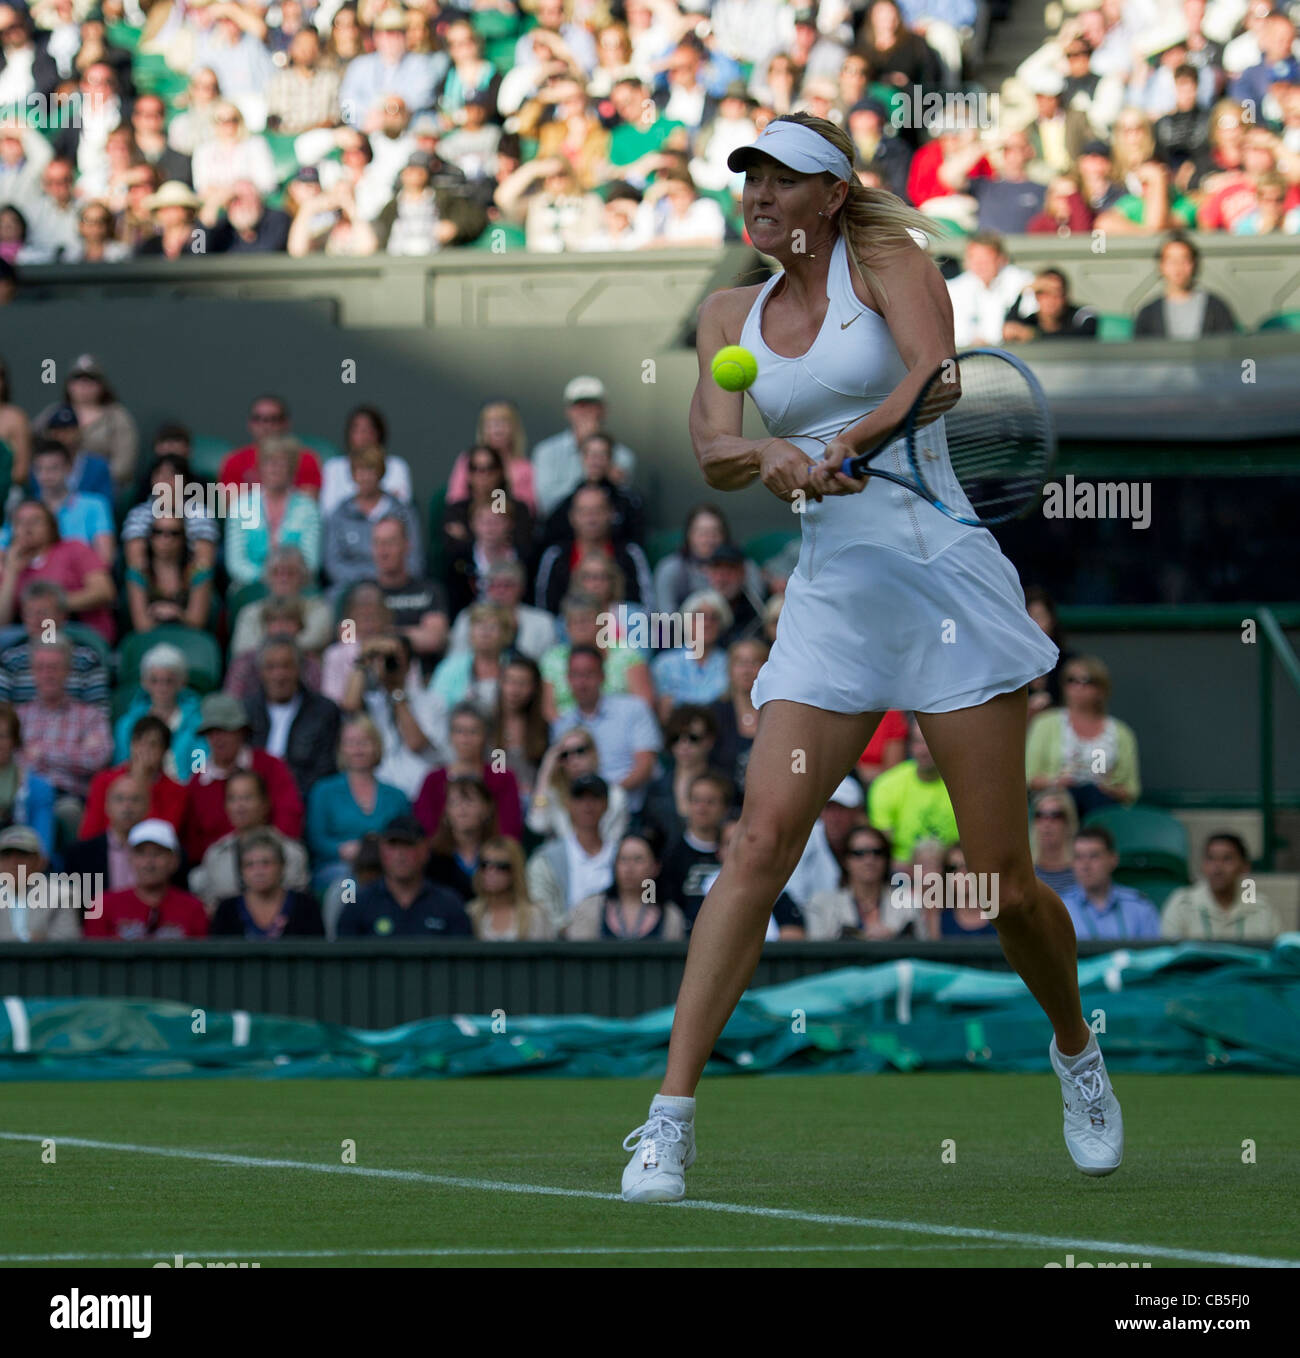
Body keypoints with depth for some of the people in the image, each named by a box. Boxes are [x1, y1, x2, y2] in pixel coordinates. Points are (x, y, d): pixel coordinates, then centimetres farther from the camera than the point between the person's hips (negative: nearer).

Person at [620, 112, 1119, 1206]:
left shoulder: (886, 262, 2)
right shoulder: (730, 316, 14)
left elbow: (935, 370, -16)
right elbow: (714, 451, 1)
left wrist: (846, 441, -34)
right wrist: (771, 456, -21)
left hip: (946, 570, -3)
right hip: (830, 592, 3)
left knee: (1004, 879, -2)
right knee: (761, 841, -14)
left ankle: (1076, 1050, 28)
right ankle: (671, 1116, -17)